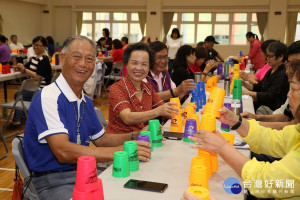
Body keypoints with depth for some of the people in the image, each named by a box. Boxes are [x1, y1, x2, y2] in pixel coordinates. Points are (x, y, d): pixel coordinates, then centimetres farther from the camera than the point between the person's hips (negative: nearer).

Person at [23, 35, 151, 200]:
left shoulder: (86, 101, 11)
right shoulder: (48, 97, -17)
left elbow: (101, 139, 19)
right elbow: (63, 152, -27)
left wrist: (136, 137, 2)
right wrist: (119, 151, -31)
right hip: (54, 182, -8)